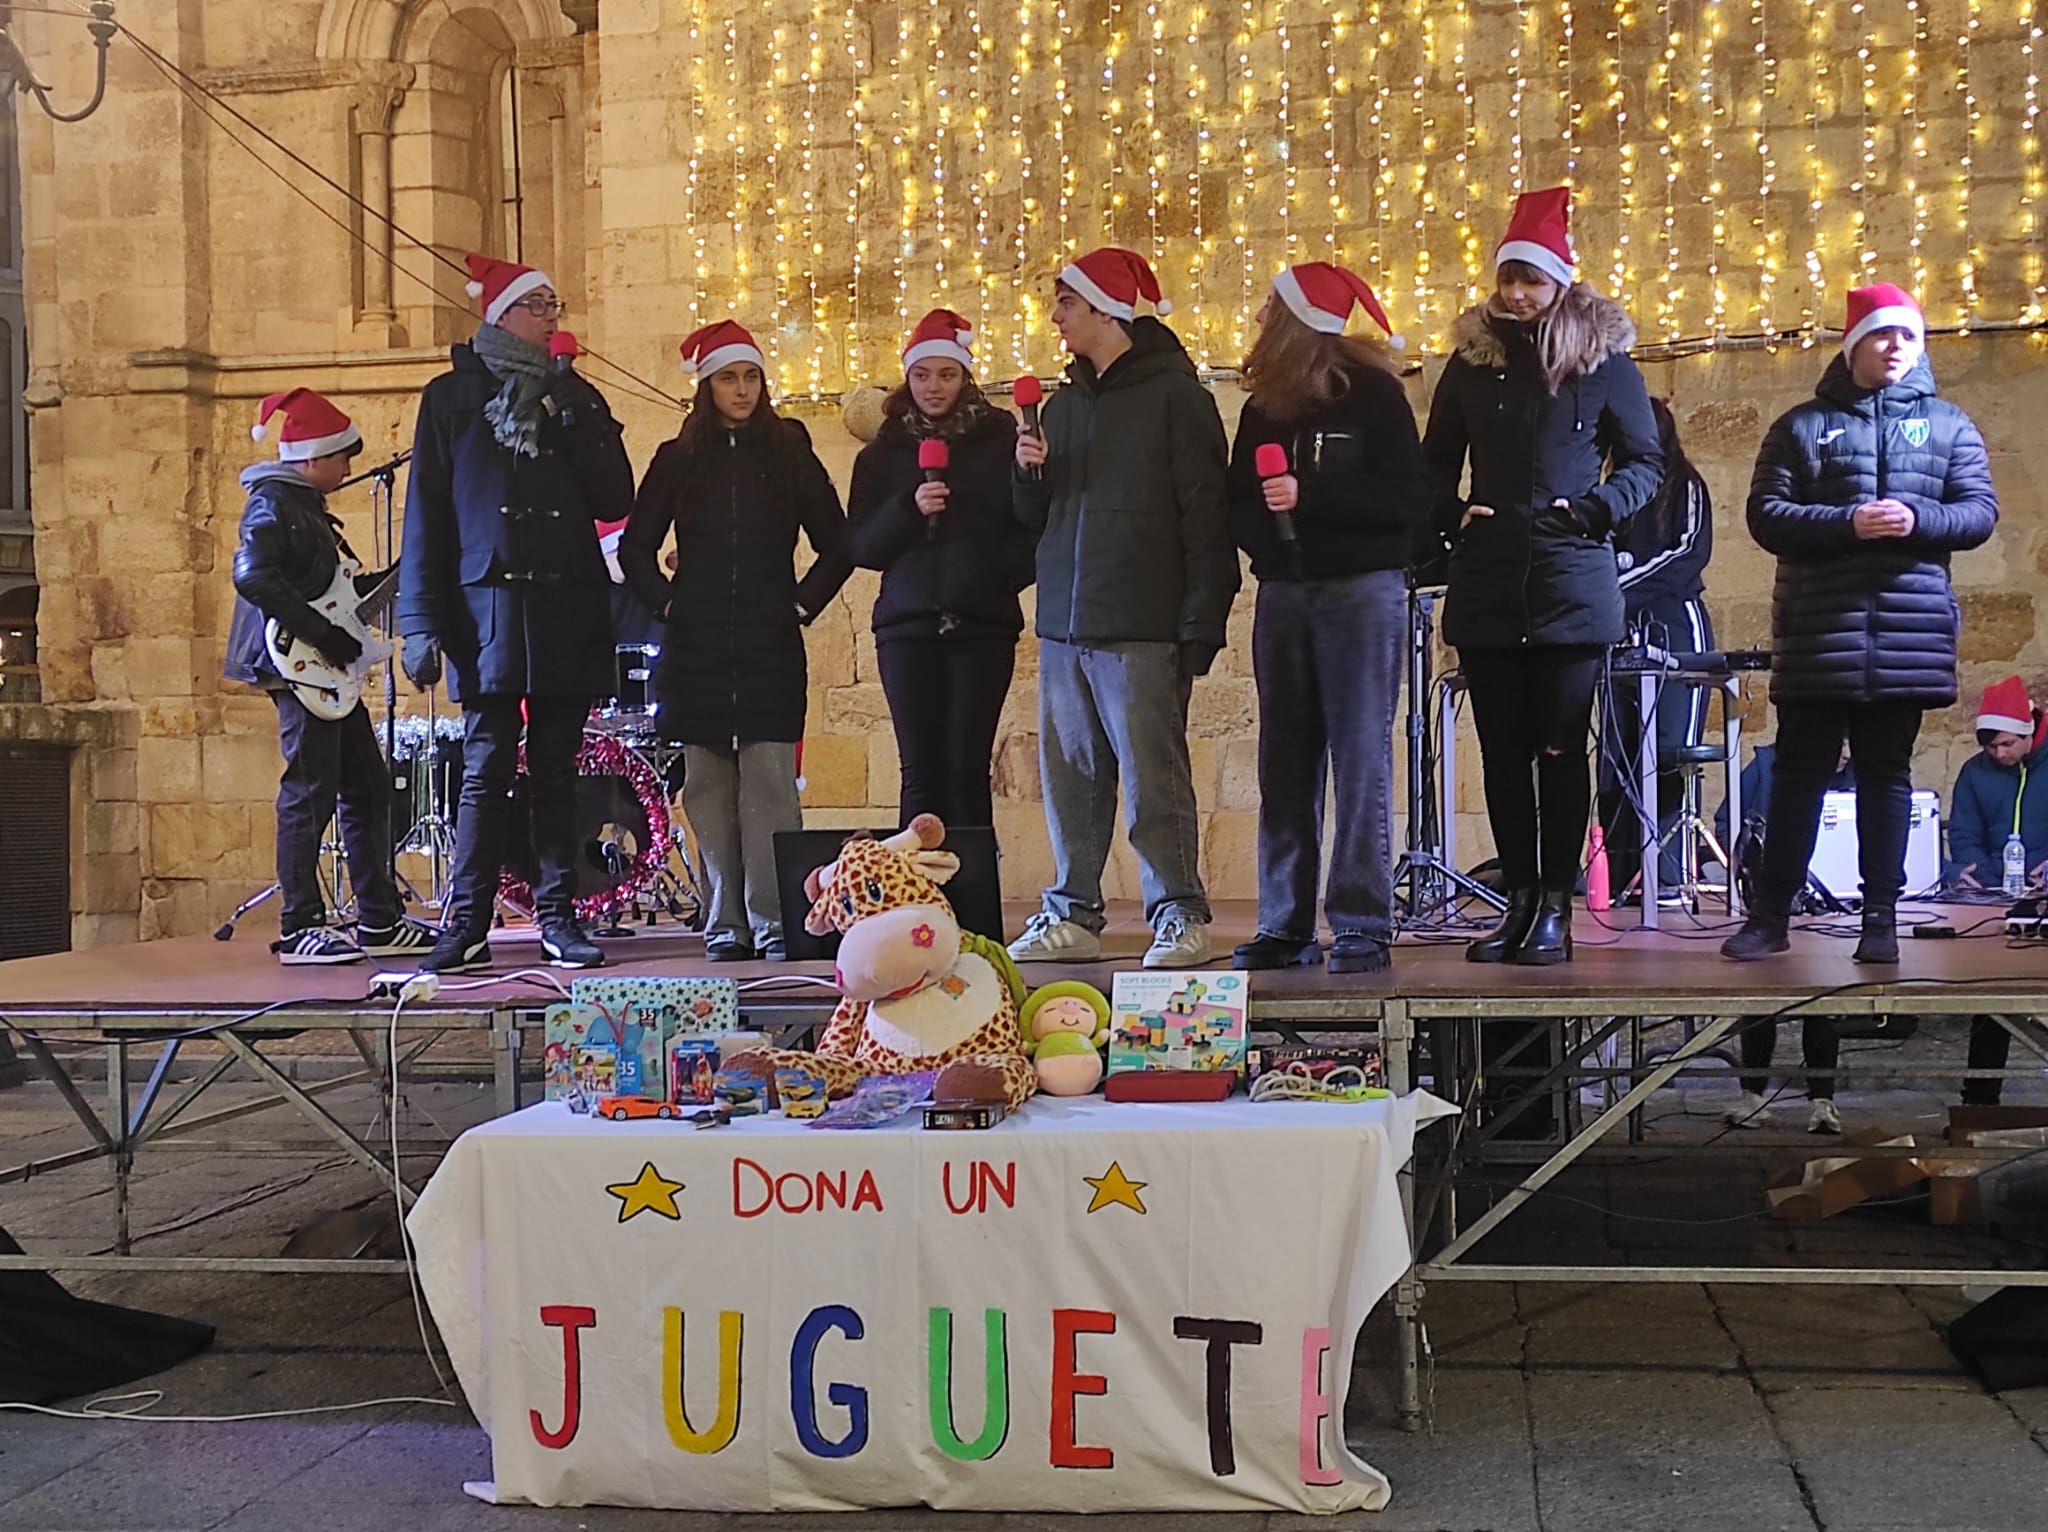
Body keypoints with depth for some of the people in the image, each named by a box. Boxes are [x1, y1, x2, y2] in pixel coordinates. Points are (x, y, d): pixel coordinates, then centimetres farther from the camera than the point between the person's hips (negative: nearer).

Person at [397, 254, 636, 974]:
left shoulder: (575, 396, 15)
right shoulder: (452, 396, 7)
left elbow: (614, 501, 5)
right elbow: (426, 514, 2)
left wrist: (575, 428, -7)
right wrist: (422, 621, -5)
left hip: (568, 610, 3)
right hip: (488, 607, -3)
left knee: (556, 772, 5)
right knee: (486, 772, -5)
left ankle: (559, 919, 10)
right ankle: (466, 927, 1)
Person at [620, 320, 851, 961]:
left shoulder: (789, 454, 9)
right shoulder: (678, 459, 10)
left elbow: (837, 545, 12)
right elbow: (634, 549, 15)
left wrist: (804, 603, 4)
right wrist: (666, 603, 4)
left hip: (771, 645, -1)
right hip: (697, 646, 1)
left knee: (770, 784, -8)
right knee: (708, 785, 1)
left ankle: (774, 923, -5)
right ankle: (725, 924, 6)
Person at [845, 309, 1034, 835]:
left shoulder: (1000, 442, 7)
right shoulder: (883, 454, 13)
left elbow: (1032, 528, 5)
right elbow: (860, 545, 6)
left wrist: (1002, 575, -11)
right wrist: (909, 508, -10)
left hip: (982, 624, -1)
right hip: (906, 624, 2)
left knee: (967, 769, -5)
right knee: (921, 772, -2)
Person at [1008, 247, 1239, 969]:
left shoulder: (1173, 393, -2)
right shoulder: (1064, 404, 20)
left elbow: (1206, 515, -7)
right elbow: (1037, 520, 24)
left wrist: (1200, 624, -13)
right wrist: (1030, 475, 1)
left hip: (1140, 630, -7)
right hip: (1065, 625, 7)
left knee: (1154, 778, -6)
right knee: (1070, 776, 8)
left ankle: (1179, 915, 1)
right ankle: (1072, 915, 14)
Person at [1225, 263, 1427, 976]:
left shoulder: (1373, 395, -2)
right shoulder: (1264, 407, 15)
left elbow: (1409, 499, -10)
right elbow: (1239, 503, 15)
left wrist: (1309, 496, -16)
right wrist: (1262, 529, -7)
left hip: (1361, 590, -5)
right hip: (1284, 595, 5)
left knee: (1360, 761, -6)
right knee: (1285, 764, 4)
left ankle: (1363, 926, -3)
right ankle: (1285, 926, 8)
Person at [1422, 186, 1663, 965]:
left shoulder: (1603, 358, 3)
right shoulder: (1471, 357, 11)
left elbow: (1645, 461, 7)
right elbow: (1435, 462, 18)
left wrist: (1591, 510, -8)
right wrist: (1454, 515, 0)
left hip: (1572, 586, -3)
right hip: (1486, 587, 3)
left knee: (1560, 749, -3)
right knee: (1503, 750, 5)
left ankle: (1556, 908, 3)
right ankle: (1519, 901, 14)